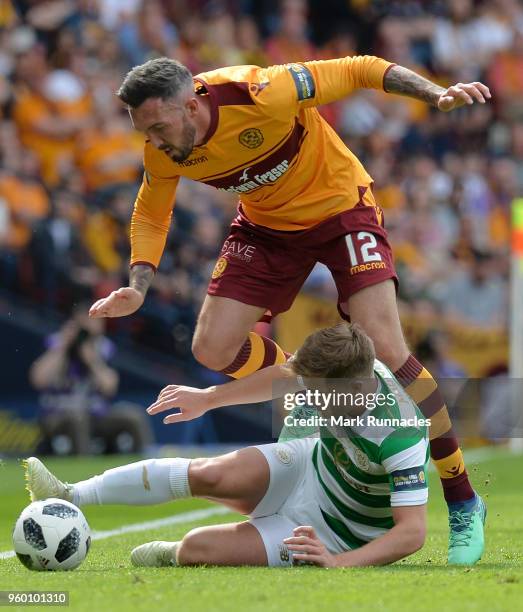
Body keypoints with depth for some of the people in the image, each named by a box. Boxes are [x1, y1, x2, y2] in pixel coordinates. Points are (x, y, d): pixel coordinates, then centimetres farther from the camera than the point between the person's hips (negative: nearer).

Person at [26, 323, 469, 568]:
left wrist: (338, 563, -46)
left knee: (198, 547, -20)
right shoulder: (347, 372, -17)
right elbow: (285, 378, 5)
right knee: (211, 475, -20)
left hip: (331, 536, -6)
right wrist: (208, 398, 7)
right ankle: (70, 497, -10)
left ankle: (174, 558, 20)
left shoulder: (401, 441, -37)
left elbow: (412, 532, -37)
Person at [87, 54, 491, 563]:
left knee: (384, 349, -18)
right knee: (212, 348, -10)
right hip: (266, 226, 5)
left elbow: (358, 71, -24)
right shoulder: (161, 153, -17)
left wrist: (436, 95, -35)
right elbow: (151, 215, 3)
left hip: (340, 207, -5)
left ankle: (462, 502, -6)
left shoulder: (260, 95, -34)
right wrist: (138, 288, -12)